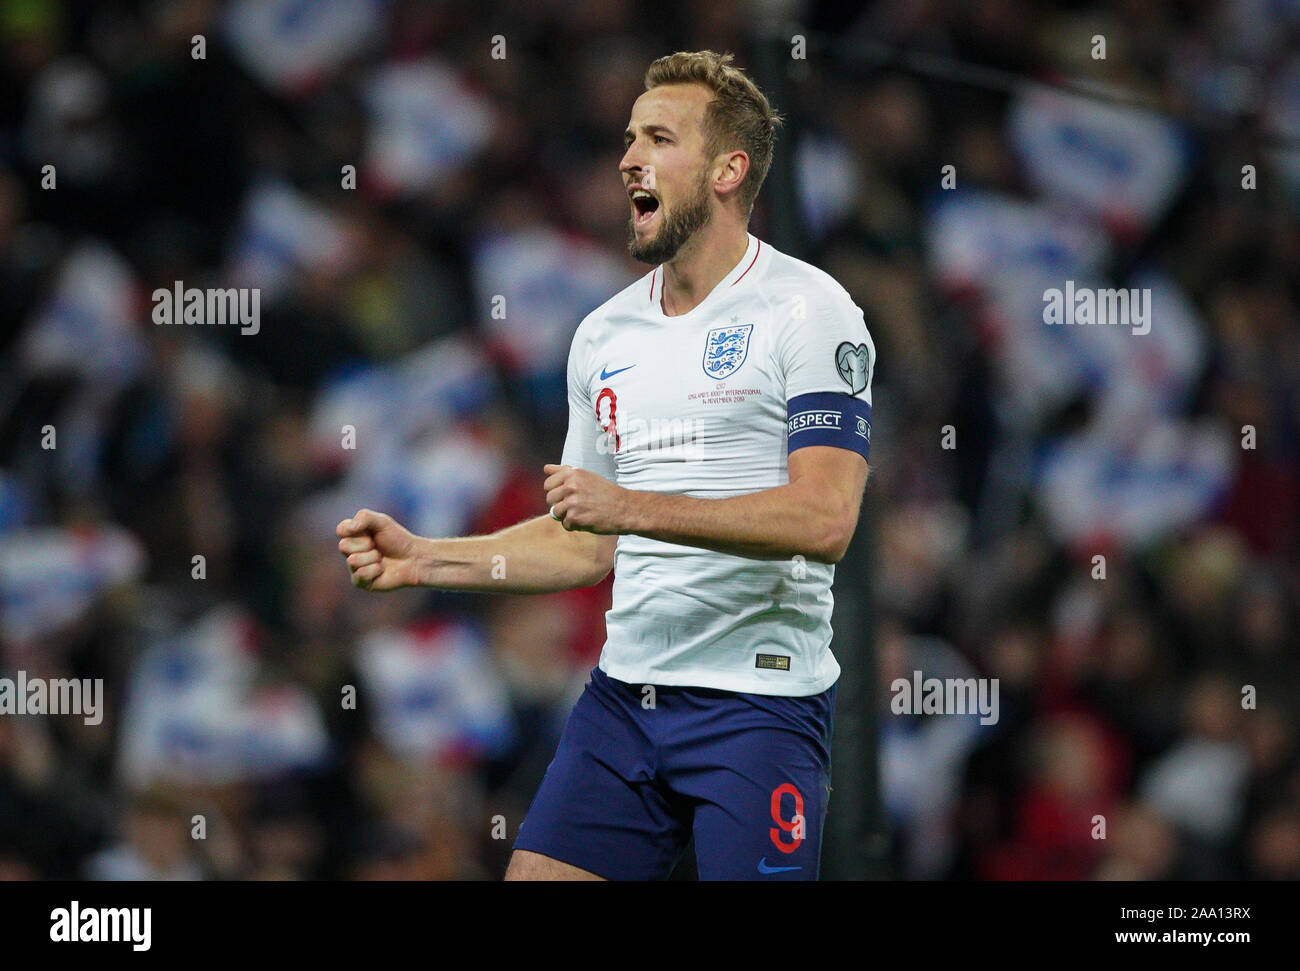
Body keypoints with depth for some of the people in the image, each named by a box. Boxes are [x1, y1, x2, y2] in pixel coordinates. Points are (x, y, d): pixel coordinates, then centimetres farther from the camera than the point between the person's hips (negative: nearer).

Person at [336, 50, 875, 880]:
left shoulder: (807, 311, -7)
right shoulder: (605, 335, 15)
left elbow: (824, 519, -18)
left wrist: (633, 507, -22)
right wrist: (422, 560, 10)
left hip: (759, 705, -6)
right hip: (624, 695, 6)